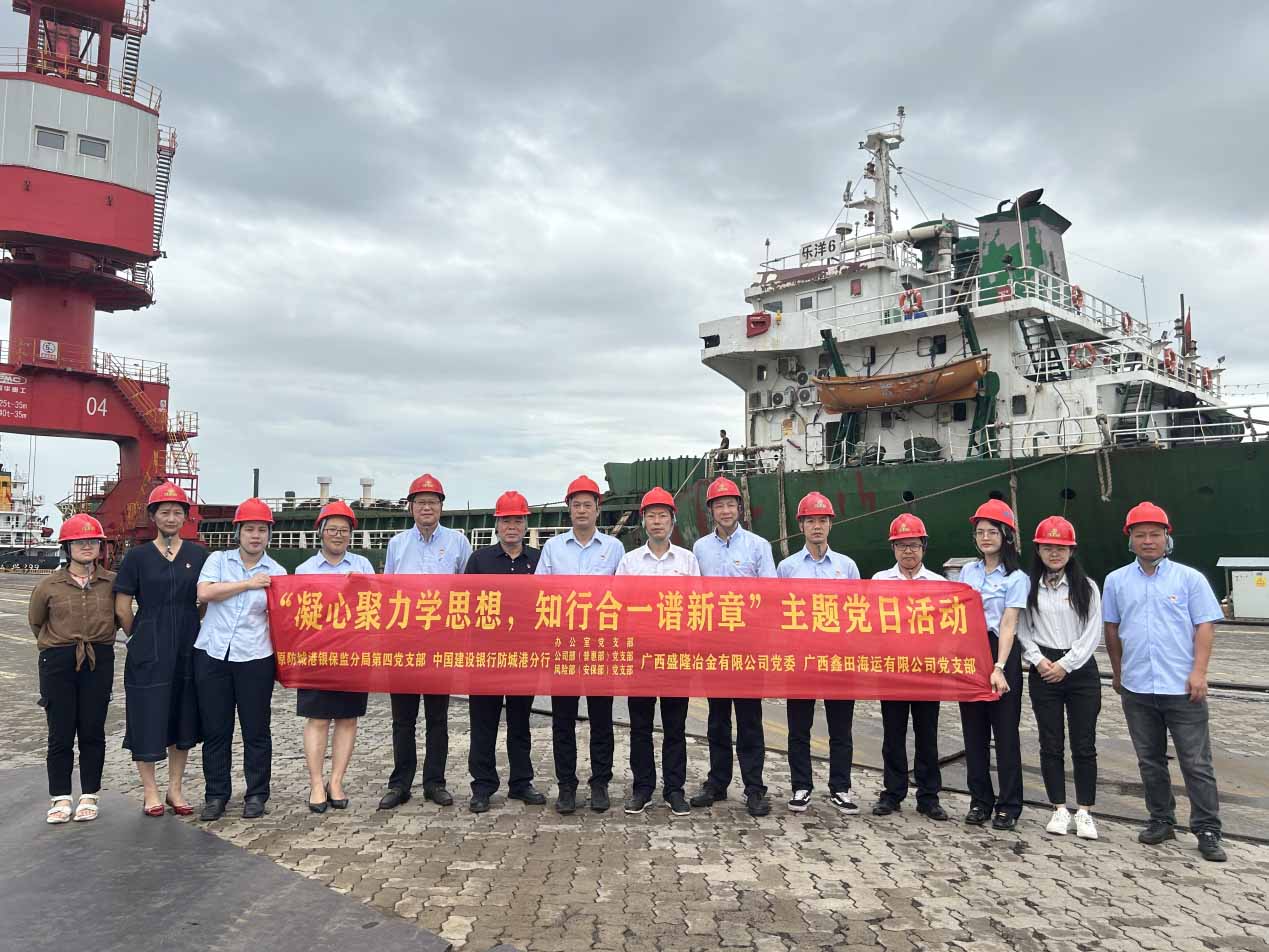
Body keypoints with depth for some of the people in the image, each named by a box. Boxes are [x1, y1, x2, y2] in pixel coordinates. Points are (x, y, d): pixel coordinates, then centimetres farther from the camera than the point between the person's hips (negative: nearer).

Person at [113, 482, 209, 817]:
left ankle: (175, 789, 22)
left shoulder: (198, 555, 4)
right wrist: (143, 638, 5)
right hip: (148, 654, -2)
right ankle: (150, 792, 17)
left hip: (188, 650, 2)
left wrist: (197, 634, 7)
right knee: (148, 719, 2)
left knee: (182, 718, 9)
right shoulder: (138, 556, -1)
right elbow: (122, 608, 1)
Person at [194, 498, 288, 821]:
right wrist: (249, 583, -12)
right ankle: (216, 794, 20)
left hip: (255, 658, 0)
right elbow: (204, 592, -12)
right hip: (212, 655, 1)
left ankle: (256, 795, 17)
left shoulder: (277, 573, 6)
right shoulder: (218, 560, 6)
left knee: (256, 730, 5)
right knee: (215, 730, 7)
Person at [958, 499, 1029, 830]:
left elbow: (1008, 625, -13)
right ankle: (979, 800, 19)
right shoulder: (968, 571, 10)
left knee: (1005, 732, 2)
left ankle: (1008, 805, 12)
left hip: (1001, 653, -5)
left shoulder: (1016, 577, -4)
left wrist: (999, 668, -22)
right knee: (974, 731, 9)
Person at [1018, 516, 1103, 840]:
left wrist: (1065, 664, -9)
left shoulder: (1086, 587, 1)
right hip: (1043, 672, 1)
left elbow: (1092, 634, -3)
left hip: (1080, 671, -1)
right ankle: (1059, 809, 16)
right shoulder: (1029, 587, 4)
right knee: (1050, 743, 6)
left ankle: (1084, 811, 13)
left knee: (1084, 744, 3)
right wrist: (1039, 659, -9)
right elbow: (1022, 630, 4)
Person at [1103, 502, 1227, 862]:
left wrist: (1199, 671, -11)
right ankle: (1161, 820, 27)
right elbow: (1112, 629, 14)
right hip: (1137, 688, 3)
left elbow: (1204, 626, -3)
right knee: (1150, 760, 13)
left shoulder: (1189, 578, -1)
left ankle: (1208, 830, 13)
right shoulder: (1117, 580, 5)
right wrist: (1117, 671, 16)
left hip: (1182, 687, -3)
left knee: (1196, 762, 3)